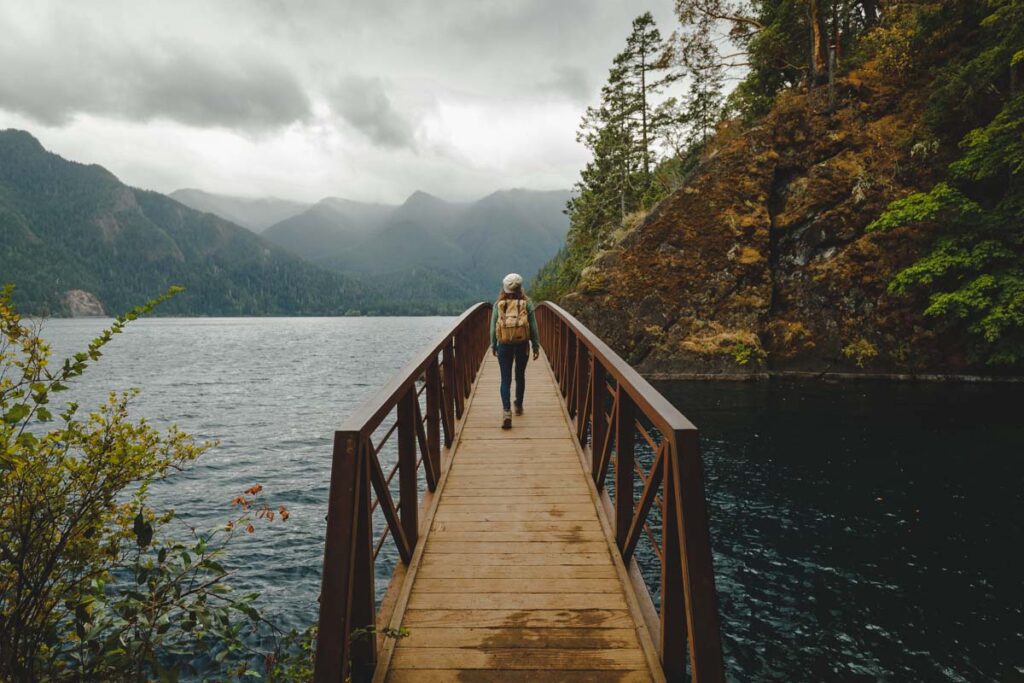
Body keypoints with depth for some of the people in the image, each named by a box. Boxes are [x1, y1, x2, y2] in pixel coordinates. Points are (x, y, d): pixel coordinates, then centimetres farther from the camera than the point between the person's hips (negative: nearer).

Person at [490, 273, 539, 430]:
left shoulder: (498, 304, -1)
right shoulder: (526, 303, -3)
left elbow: (493, 327, 3)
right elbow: (533, 326, -1)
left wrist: (493, 345, 14)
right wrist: (536, 346, 6)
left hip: (504, 345, 0)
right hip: (522, 344, 0)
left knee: (505, 379, 1)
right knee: (520, 376, 18)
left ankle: (506, 410, -15)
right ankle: (518, 406, 32)